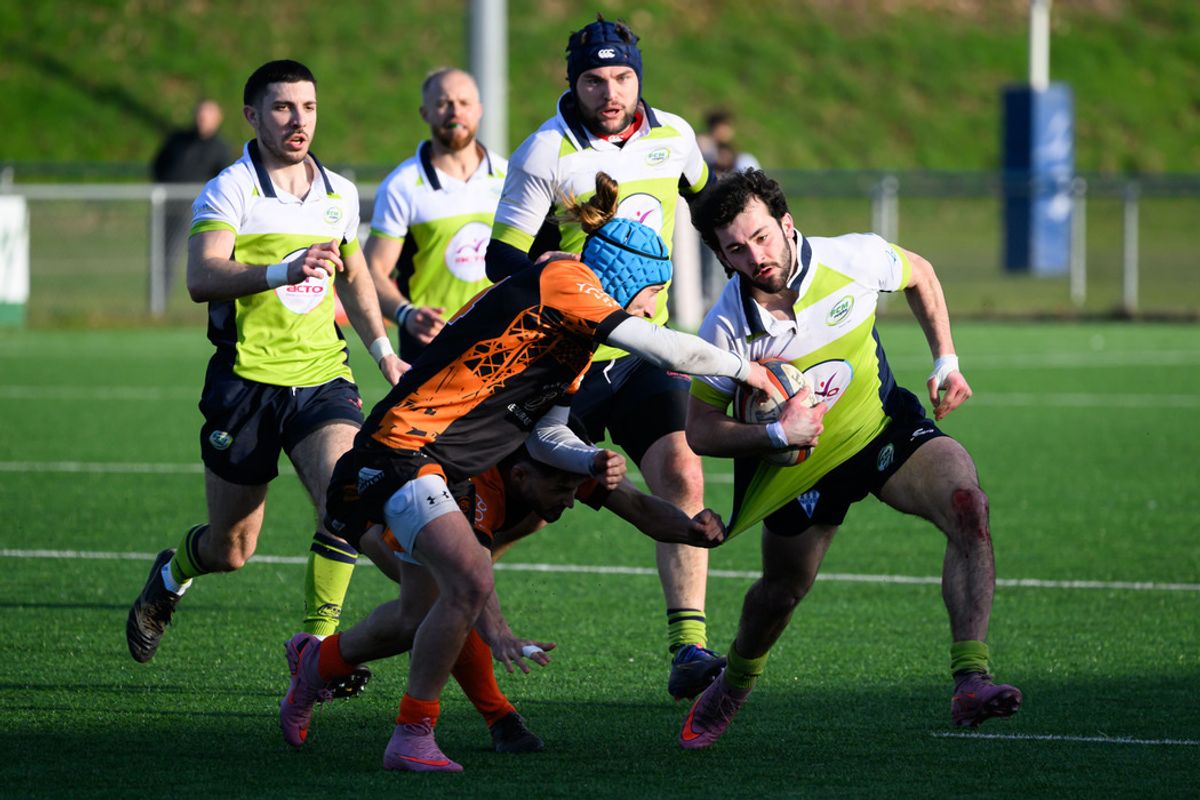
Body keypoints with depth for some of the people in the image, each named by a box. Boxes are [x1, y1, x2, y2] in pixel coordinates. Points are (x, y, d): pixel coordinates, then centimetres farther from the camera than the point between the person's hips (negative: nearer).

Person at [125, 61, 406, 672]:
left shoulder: (340, 194, 10)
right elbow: (201, 278, -24)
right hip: (247, 384, -4)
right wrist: (284, 270, -38)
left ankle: (316, 644, -11)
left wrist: (382, 351, 24)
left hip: (323, 378, 4)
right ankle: (170, 576, 42)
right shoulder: (229, 191, -8)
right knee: (230, 550, 7)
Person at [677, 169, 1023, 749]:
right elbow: (700, 430, -13)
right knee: (785, 587, 12)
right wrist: (775, 434, -30)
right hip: (797, 463, 0)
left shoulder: (855, 258, -20)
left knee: (967, 504, -27)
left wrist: (946, 363, 0)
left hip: (886, 429, 0)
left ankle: (969, 680, -32)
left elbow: (919, 275, 5)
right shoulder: (726, 330, -23)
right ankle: (732, 687, 48)